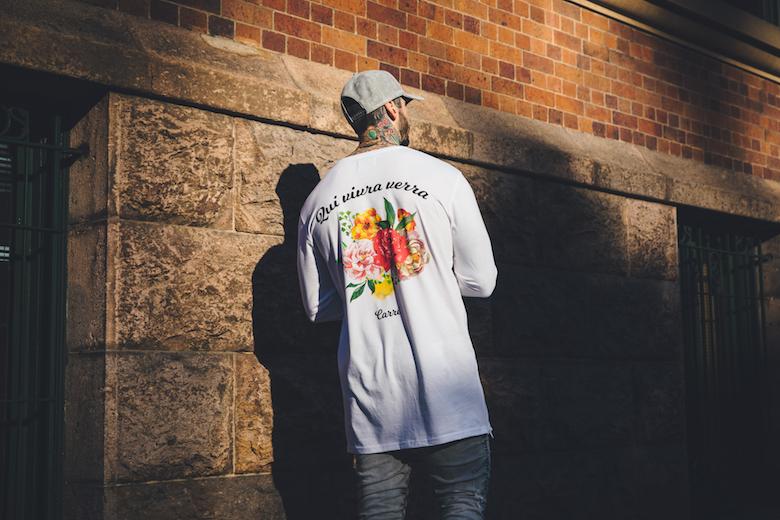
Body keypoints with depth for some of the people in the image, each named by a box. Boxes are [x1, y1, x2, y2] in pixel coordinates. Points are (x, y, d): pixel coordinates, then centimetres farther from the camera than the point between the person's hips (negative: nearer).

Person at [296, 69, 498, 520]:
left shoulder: (318, 199, 7)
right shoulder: (443, 177, -4)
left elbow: (318, 307, 14)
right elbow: (481, 281, 0)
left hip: (367, 388, 4)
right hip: (443, 381, -4)